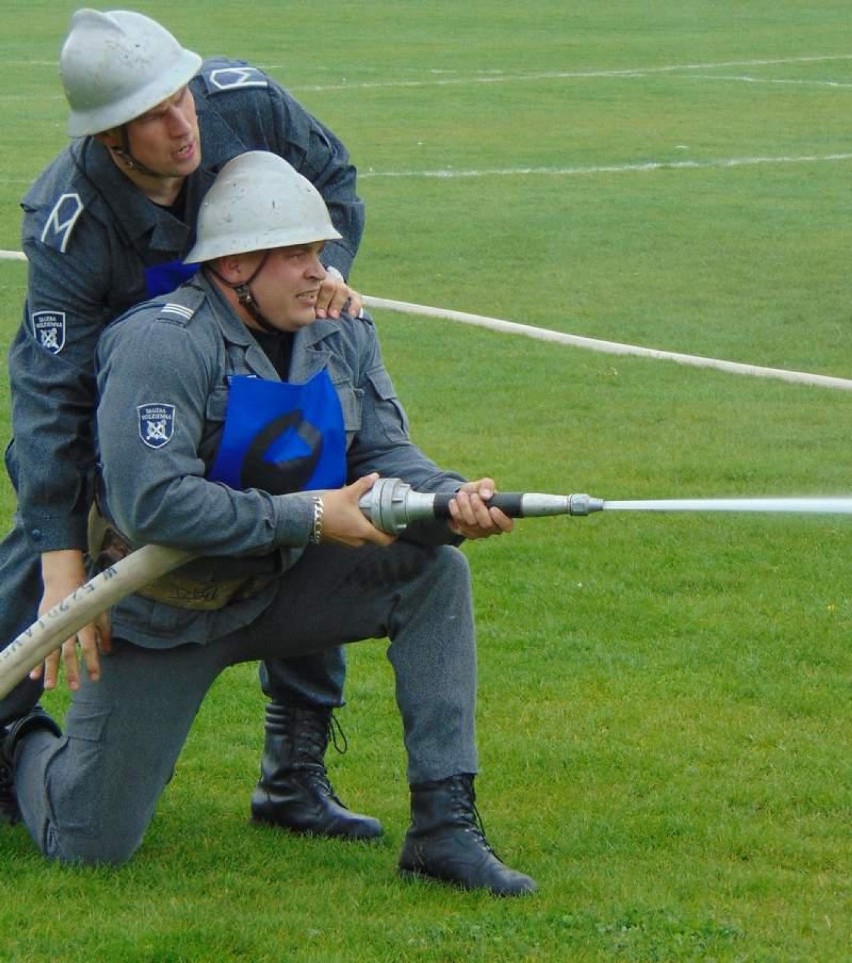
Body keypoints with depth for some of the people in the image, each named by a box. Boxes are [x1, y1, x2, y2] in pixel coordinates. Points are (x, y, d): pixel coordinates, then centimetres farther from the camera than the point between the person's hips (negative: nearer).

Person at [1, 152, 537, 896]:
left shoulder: (343, 334, 0)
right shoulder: (163, 344, -23)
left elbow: (385, 454, -3)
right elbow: (149, 502, -31)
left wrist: (449, 499, -27)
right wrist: (305, 517, -30)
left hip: (277, 588, 6)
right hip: (161, 613, -6)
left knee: (435, 571, -16)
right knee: (91, 847, -7)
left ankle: (444, 827, -13)